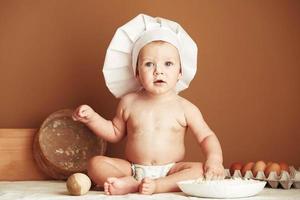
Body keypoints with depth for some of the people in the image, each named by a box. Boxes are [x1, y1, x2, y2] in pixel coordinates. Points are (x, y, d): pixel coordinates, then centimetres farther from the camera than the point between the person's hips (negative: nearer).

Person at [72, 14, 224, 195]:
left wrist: (214, 159, -19)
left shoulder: (185, 108, -2)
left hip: (170, 171, -2)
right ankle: (133, 183, -36)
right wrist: (92, 118, 5)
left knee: (201, 171, -28)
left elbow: (207, 137, 1)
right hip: (131, 169, 2)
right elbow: (116, 132, 19)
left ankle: (154, 186, -37)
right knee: (96, 163, -17)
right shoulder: (129, 102, 6)